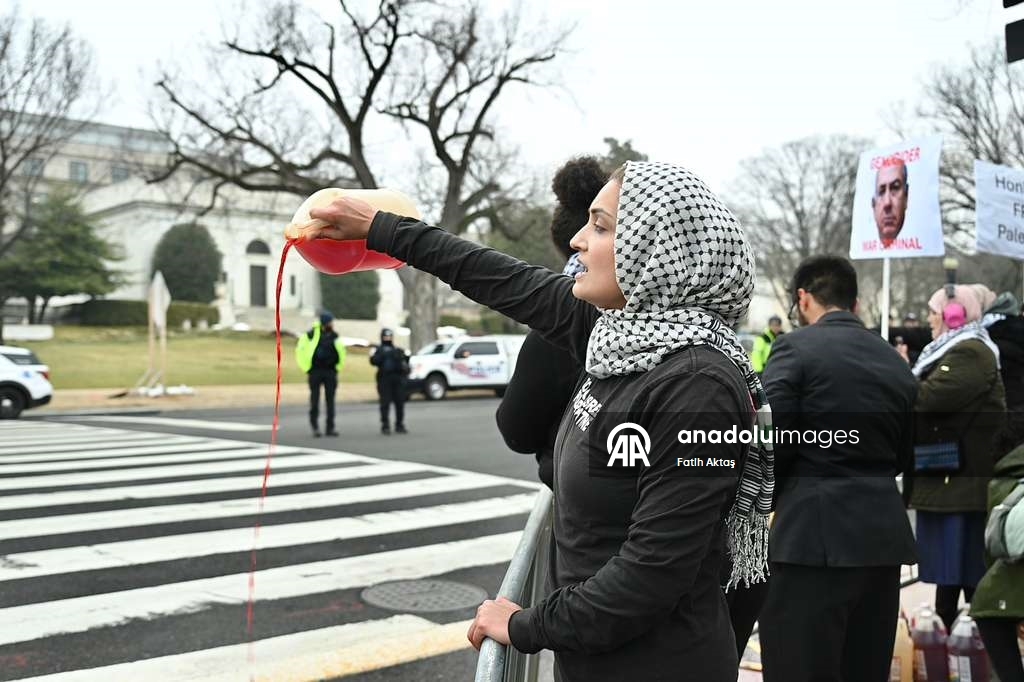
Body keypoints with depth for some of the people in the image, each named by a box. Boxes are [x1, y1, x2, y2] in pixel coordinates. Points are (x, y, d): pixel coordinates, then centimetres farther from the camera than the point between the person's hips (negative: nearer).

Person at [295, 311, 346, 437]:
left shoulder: (334, 336, 6)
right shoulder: (311, 335, -7)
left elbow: (340, 352, 17)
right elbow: (301, 351, -4)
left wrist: (337, 368, 9)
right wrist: (307, 370, -5)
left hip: (330, 373, 3)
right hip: (315, 372, -3)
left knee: (330, 400, 4)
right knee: (315, 400, 0)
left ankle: (330, 427, 8)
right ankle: (315, 426, 8)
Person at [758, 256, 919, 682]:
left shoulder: (796, 347, -7)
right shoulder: (896, 363, 12)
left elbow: (768, 442, -13)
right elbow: (904, 457, 14)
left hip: (816, 533, -7)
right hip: (883, 533, 7)